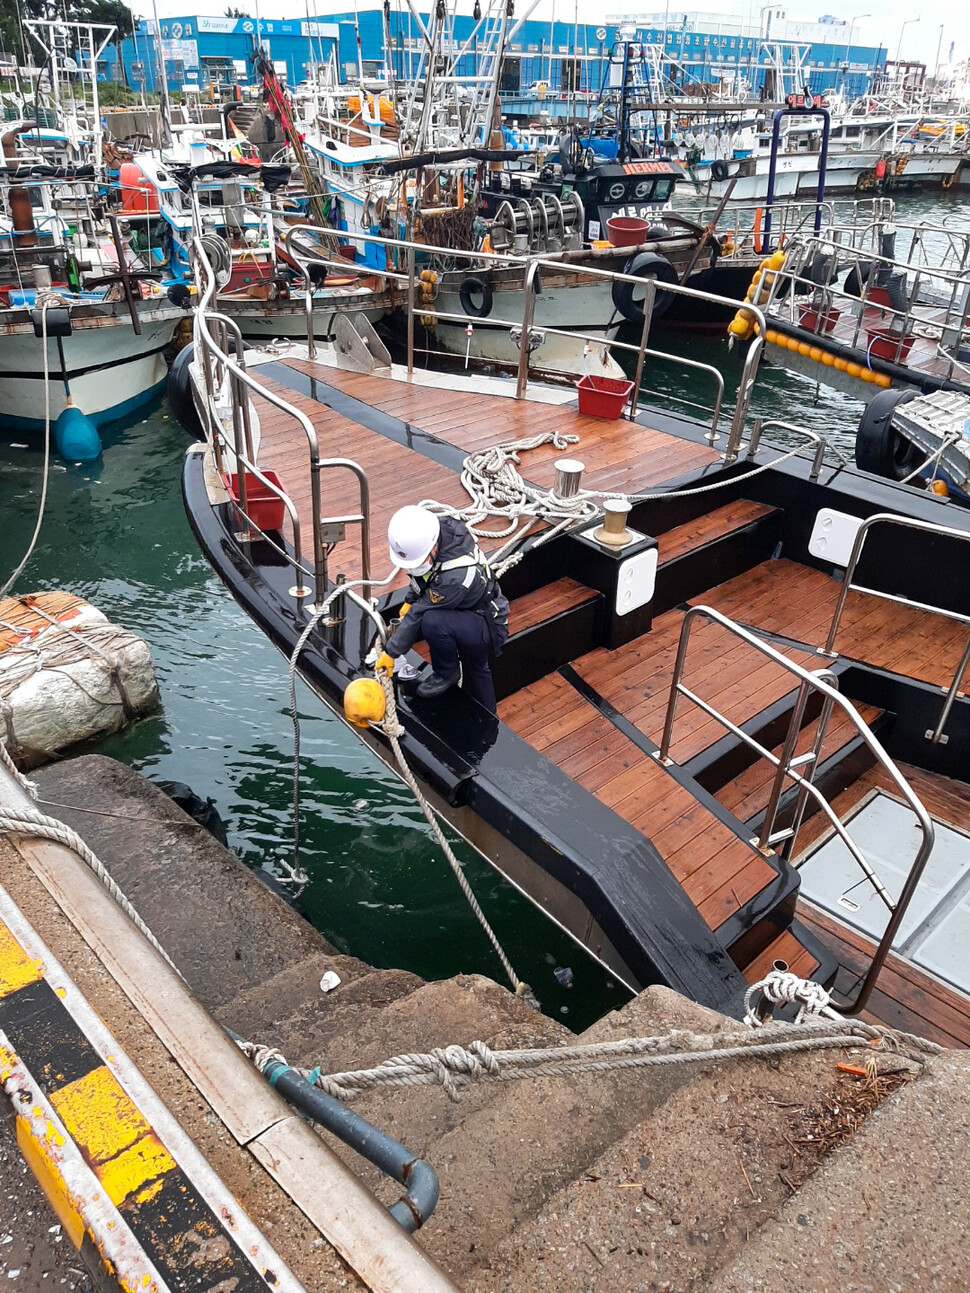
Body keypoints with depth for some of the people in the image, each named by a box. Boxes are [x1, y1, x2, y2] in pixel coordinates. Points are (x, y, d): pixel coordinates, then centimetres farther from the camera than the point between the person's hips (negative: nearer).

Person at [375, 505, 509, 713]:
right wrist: (411, 601, 11)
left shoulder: (456, 577, -39)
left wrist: (391, 651, -19)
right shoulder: (438, 528, -17)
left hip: (489, 628, -9)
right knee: (476, 671, 27)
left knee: (432, 622, -33)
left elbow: (419, 613, -28)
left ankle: (446, 673, -8)